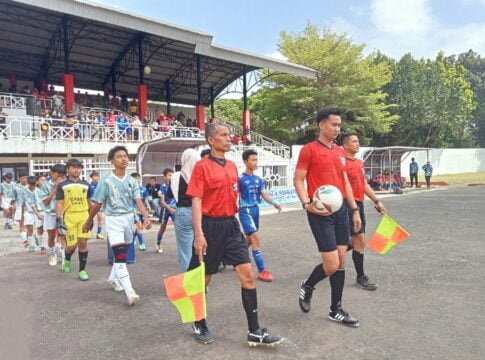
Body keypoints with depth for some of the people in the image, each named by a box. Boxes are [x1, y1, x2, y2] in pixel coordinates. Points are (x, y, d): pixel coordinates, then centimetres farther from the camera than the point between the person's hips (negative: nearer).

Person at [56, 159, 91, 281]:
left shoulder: (85, 184, 12)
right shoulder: (62, 185, 4)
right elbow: (59, 203, 0)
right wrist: (59, 218, -10)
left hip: (84, 216, 2)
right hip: (69, 216, -2)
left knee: (83, 242, -4)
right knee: (72, 245, 2)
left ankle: (82, 270, 7)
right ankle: (67, 260, 36)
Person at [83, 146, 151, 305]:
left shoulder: (131, 181, 2)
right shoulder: (106, 181, -9)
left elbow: (138, 201, -8)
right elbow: (97, 204, -1)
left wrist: (146, 217, -23)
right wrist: (88, 222, 7)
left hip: (129, 218, 5)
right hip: (113, 219, -5)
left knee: (122, 253, 19)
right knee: (120, 256, -13)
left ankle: (113, 278, 43)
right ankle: (130, 292, -17)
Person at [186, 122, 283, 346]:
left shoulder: (232, 166, 11)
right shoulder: (202, 166, -8)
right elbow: (196, 202, -13)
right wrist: (198, 234, -20)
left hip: (231, 225, 6)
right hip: (210, 226, -6)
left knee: (247, 275, -1)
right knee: (204, 279, 10)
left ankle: (254, 332, 9)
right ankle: (199, 324, 33)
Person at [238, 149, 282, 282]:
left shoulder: (258, 179, 9)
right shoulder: (240, 179, -10)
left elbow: (264, 195, 7)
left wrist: (274, 203, -8)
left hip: (256, 210, 7)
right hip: (245, 211, -7)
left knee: (249, 239, 17)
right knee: (256, 239, -12)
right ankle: (262, 271, -7)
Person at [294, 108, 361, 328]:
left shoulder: (340, 152, 15)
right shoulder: (309, 149, -6)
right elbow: (298, 181, -8)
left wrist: (355, 210, 17)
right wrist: (307, 204, -23)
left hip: (341, 209, 7)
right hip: (321, 211, -7)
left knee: (341, 261, 9)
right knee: (332, 264, -8)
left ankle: (336, 310, 24)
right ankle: (307, 286, 24)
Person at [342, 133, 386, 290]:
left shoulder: (360, 163, 14)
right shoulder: (343, 163, -14)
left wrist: (377, 201, 18)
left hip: (359, 204, 9)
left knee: (356, 240, 15)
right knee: (360, 240, -4)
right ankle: (361, 278, 9)